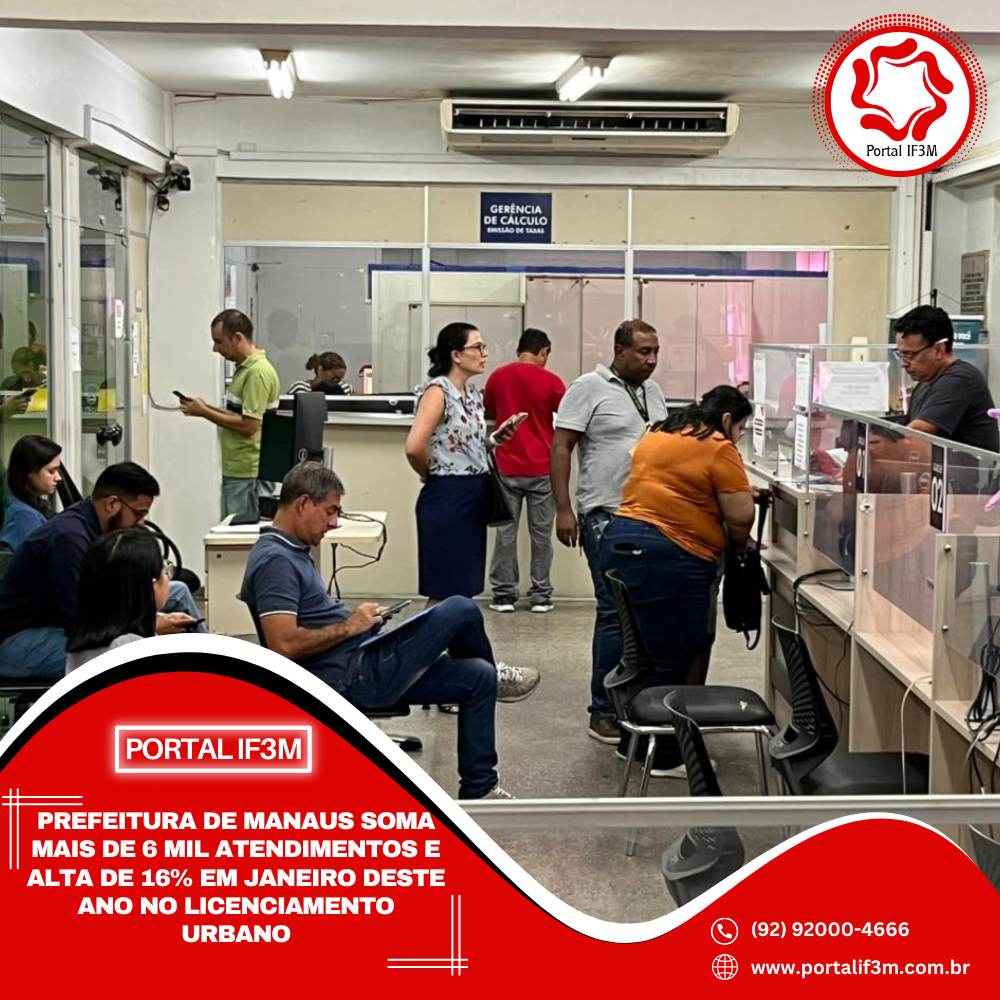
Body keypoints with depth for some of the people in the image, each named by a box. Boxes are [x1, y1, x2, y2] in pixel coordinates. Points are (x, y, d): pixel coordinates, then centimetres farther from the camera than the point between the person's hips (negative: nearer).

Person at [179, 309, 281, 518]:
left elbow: (248, 425, -21)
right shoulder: (245, 368, 14)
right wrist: (206, 407, 9)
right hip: (235, 470, 10)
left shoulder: (258, 372, -17)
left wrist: (204, 413, -13)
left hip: (247, 472, -10)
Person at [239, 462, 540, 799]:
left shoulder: (291, 551, 13)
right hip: (354, 677, -11)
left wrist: (353, 619, 5)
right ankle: (493, 678, 24)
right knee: (461, 611, -9)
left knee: (477, 676, 6)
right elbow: (284, 644, -28)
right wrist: (349, 627, -16)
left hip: (360, 668, 11)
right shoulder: (275, 560, -19)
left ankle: (478, 791, 14)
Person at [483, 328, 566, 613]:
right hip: (542, 469, -2)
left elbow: (489, 412, 17)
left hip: (506, 468, 2)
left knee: (506, 531, 7)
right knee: (541, 533, 6)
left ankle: (504, 594, 9)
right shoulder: (550, 381, -7)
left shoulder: (498, 376, 1)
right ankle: (541, 595, 10)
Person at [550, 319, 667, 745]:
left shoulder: (652, 391, 15)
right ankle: (604, 712, 1)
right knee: (616, 611, -7)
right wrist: (563, 510, -14)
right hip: (606, 517, -7)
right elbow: (561, 448, -8)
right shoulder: (589, 388, -6)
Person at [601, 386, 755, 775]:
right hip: (668, 558, -9)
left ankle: (634, 742, 27)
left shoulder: (658, 434, 18)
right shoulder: (719, 449, -7)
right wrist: (737, 547, 13)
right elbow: (741, 517, -8)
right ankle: (665, 756, 7)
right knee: (670, 660, 0)